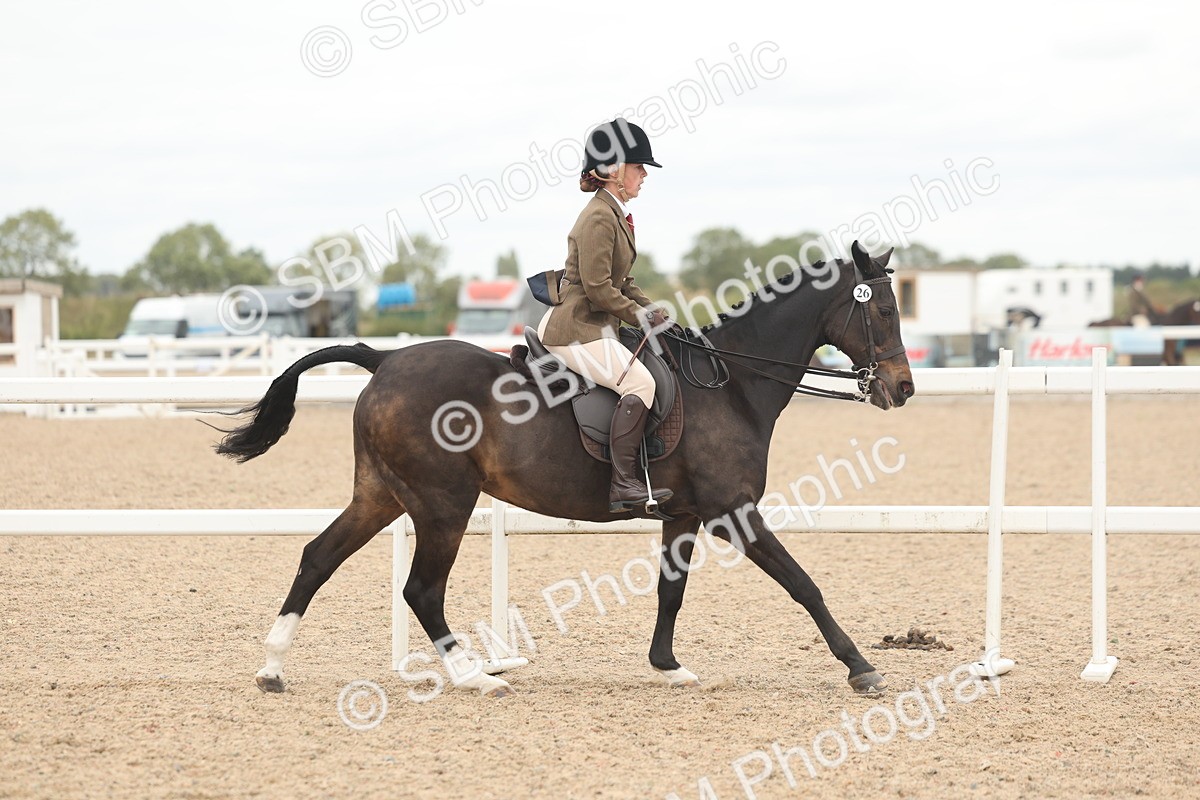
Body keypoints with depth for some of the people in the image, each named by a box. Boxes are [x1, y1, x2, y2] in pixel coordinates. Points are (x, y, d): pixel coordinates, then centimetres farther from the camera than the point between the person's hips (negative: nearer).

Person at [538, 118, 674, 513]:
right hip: (575, 329, -11)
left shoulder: (616, 215, 17)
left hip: (596, 327, 11)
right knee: (639, 382, -24)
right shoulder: (599, 218, -16)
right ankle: (623, 484, -28)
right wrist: (639, 316, -11)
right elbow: (598, 288, -21)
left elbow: (621, 282, 22)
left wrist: (649, 308, 7)